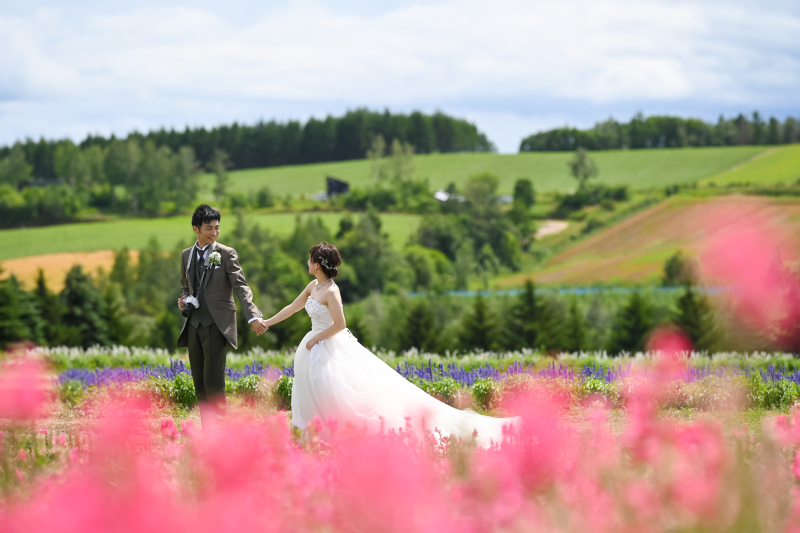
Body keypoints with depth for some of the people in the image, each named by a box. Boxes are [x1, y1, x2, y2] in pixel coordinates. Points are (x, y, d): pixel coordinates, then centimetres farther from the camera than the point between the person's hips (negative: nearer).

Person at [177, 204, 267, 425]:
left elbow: (240, 287, -12)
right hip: (195, 324, 6)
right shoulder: (186, 255, 13)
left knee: (213, 381, -15)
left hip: (217, 325, -6)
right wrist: (183, 299, 4)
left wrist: (253, 316, -27)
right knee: (199, 383, 6)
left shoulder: (227, 254, -4)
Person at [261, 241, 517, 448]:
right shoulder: (313, 286, 8)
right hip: (317, 353, 10)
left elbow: (339, 324, -23)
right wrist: (267, 322, 22)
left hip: (333, 350, -10)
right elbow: (293, 307, 20)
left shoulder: (330, 292, -20)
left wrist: (315, 339, -14)